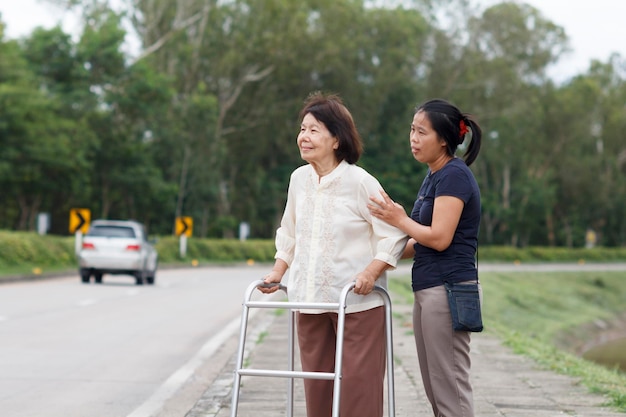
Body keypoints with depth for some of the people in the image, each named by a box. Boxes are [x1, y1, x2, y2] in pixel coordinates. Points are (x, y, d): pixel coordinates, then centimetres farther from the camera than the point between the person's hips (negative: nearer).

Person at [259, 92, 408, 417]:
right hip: (309, 300, 6)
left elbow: (393, 235, -9)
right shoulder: (299, 179, 7)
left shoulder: (360, 182, -11)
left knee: (358, 384, -5)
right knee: (316, 384, 9)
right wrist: (277, 273, 11)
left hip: (357, 302, -6)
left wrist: (371, 272, -21)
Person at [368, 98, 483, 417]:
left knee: (450, 389, -6)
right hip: (428, 290, 10)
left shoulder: (454, 175, -12)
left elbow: (439, 237, -19)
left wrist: (399, 220, -7)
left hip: (448, 291, -10)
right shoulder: (433, 176, 17)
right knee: (434, 389, 12)